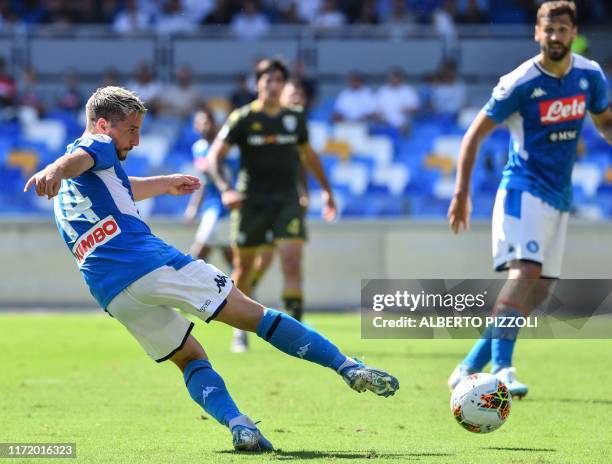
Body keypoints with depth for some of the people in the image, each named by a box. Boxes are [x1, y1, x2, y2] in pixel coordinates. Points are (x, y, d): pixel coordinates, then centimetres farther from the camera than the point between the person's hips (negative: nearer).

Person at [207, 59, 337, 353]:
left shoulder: (294, 118, 6)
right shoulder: (243, 118, -4)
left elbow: (308, 155, 22)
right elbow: (215, 156, -5)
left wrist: (326, 189, 24)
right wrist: (224, 189, -21)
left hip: (287, 200, 1)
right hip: (251, 202, -1)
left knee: (292, 261, -16)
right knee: (244, 267, 8)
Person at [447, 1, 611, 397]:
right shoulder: (520, 83, -12)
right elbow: (475, 135, -6)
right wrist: (462, 194, -10)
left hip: (559, 198, 6)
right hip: (524, 190, -6)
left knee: (538, 292, 4)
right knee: (526, 270, -26)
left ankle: (471, 367, 13)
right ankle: (501, 367, -32)